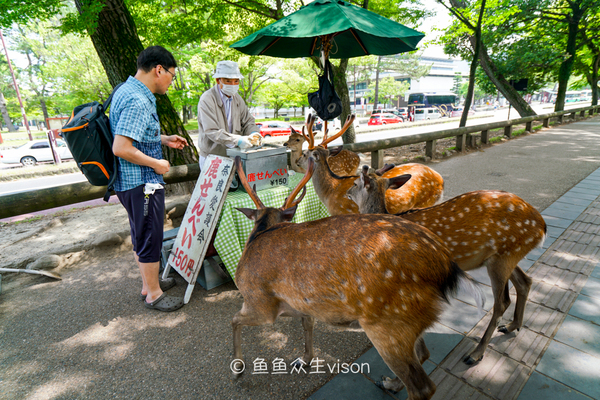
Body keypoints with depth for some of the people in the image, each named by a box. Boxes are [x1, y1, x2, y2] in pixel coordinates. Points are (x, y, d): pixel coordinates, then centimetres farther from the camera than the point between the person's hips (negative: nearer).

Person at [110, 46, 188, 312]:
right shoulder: (138, 101, -21)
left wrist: (164, 139, 16)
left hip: (130, 181, 11)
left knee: (141, 236, 20)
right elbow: (121, 148, -28)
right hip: (142, 183, -11)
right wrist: (156, 163, -16)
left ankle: (149, 282, 38)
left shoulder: (126, 90, 13)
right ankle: (153, 294, 20)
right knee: (150, 238, 3)